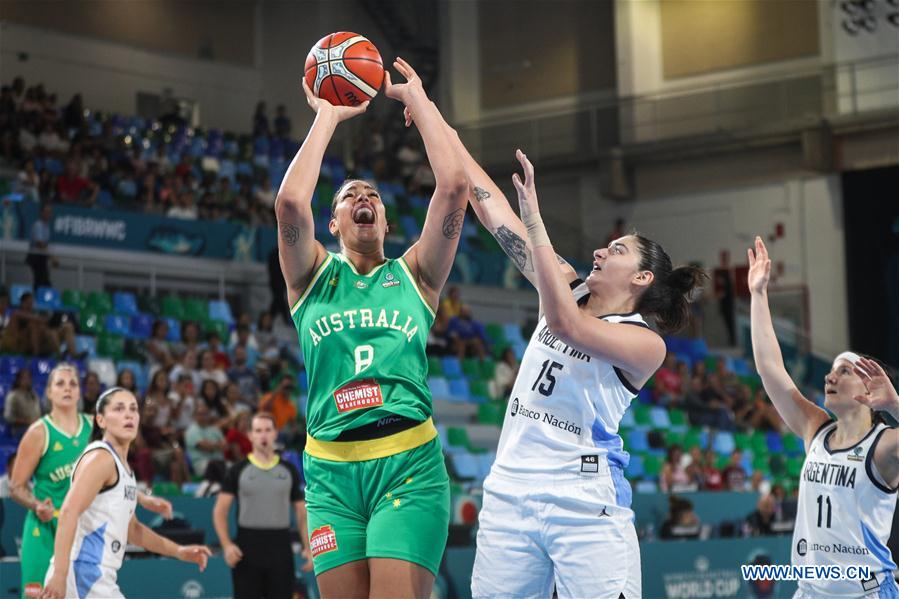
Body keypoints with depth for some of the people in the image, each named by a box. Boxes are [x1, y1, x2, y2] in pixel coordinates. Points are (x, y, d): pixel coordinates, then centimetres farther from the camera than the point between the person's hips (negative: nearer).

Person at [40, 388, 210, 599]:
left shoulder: (121, 465, 19)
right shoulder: (100, 457, -10)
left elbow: (131, 528, 30)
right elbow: (69, 512, -23)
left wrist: (178, 551, 23)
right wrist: (59, 574, -32)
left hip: (96, 577, 10)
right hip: (83, 572, -10)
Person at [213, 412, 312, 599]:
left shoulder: (289, 470, 9)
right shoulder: (238, 471, 3)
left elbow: (301, 512, 12)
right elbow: (220, 510, 1)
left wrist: (307, 547, 1)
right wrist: (226, 544, -13)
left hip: (280, 547, 2)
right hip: (247, 546, -2)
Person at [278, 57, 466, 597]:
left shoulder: (413, 275, 13)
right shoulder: (315, 275, 13)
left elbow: (454, 186, 0)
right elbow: (290, 201, -7)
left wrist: (416, 98, 7)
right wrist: (328, 116, 3)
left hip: (409, 464, -1)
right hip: (332, 470, 1)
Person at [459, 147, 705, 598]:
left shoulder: (646, 343, -6)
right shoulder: (567, 288, 12)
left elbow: (565, 324, -23)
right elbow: (493, 211, 13)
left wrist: (533, 219, -25)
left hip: (584, 506, -5)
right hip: (511, 492, 5)